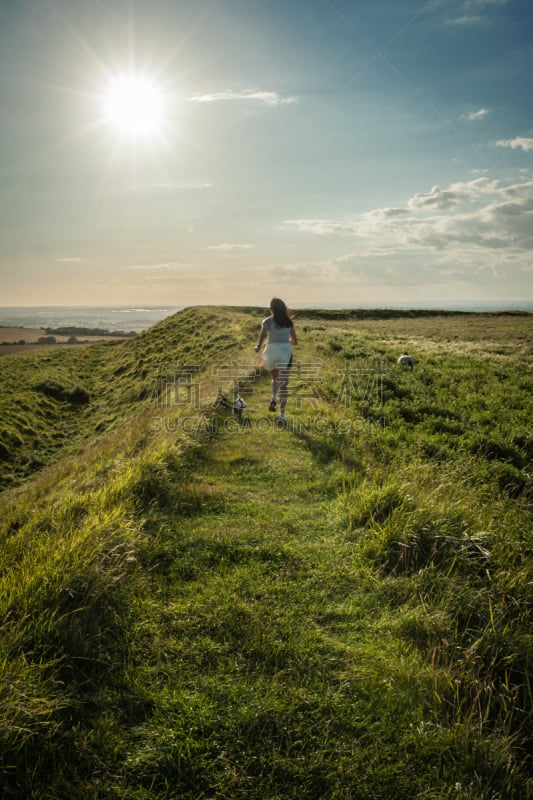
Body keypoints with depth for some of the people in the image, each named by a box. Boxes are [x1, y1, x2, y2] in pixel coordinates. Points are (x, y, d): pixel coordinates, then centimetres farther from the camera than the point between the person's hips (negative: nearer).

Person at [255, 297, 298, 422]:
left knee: (275, 377, 26)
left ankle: (274, 398, 0)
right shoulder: (289, 322, 15)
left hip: (271, 351, -1)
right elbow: (295, 341, 20)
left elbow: (263, 333, -17)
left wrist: (258, 346, -12)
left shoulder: (267, 321, 5)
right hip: (286, 351, 1)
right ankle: (282, 414, -9)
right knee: (283, 384, 0)